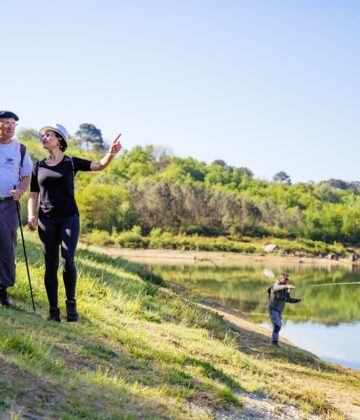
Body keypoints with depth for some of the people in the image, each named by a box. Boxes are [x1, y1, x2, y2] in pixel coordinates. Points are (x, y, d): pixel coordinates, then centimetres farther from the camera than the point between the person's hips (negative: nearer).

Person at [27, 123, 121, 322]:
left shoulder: (72, 163, 4)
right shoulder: (38, 166, 11)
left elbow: (100, 165, -6)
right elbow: (33, 196, 11)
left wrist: (112, 153, -27)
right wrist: (31, 216, -7)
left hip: (69, 218, -2)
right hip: (46, 220, 2)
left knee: (67, 261, -17)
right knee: (51, 265, 0)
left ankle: (71, 303, 2)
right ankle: (53, 310, 8)